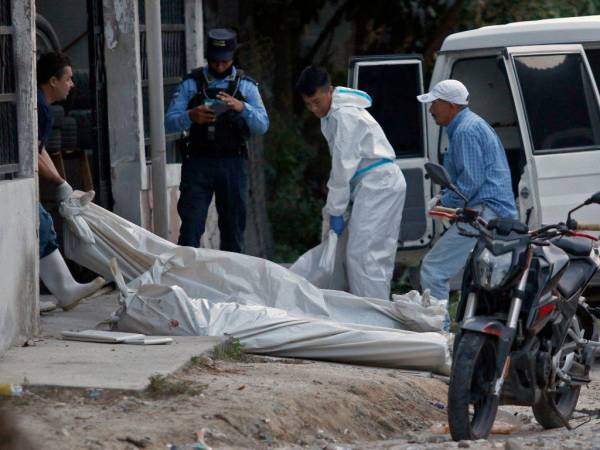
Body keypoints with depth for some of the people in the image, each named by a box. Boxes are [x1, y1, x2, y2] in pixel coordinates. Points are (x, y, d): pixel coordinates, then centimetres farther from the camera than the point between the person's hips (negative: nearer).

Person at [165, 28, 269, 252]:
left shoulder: (245, 85, 8)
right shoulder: (191, 83, 6)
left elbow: (262, 125, -2)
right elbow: (170, 122, -1)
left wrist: (242, 108, -21)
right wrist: (191, 116, -23)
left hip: (233, 164, 1)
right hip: (198, 163, -1)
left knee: (233, 227, 4)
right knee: (191, 227, -7)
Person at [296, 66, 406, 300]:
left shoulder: (344, 115, -16)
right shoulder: (331, 114, 16)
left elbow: (344, 166, -17)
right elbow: (340, 165, 17)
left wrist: (335, 211, -12)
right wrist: (337, 207, 13)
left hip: (377, 183, -10)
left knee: (361, 256, -14)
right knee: (379, 256, 10)